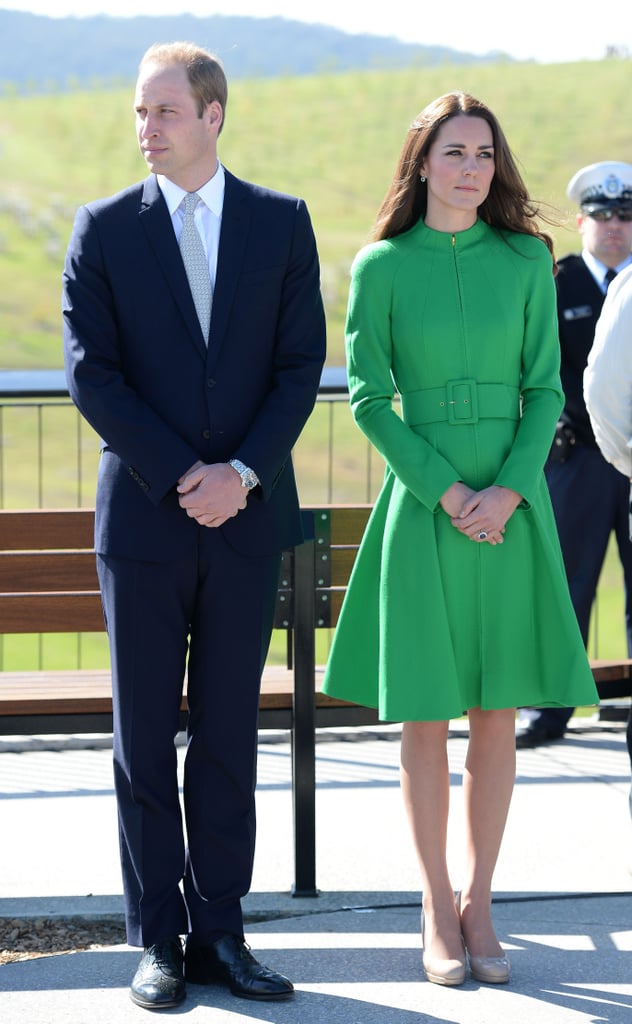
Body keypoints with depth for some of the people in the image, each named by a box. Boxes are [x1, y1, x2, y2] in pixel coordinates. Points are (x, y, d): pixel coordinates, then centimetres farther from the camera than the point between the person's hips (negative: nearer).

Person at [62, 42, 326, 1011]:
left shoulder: (282, 223, 6)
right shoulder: (104, 229, 2)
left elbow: (301, 365, 2)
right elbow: (91, 374, -3)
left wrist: (243, 472, -12)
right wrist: (180, 476, -11)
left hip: (246, 513, 1)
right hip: (142, 516, -1)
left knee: (229, 736, 6)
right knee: (145, 739, 3)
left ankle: (219, 934, 13)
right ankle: (157, 941, 10)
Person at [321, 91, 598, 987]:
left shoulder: (526, 259, 4)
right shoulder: (382, 266, -1)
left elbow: (544, 390, 3)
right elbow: (370, 400, -2)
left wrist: (507, 491, -11)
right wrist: (448, 493, -12)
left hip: (512, 508, 2)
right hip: (423, 510, -2)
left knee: (497, 719, 5)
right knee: (426, 719, 3)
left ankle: (478, 903, 18)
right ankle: (437, 912, 15)